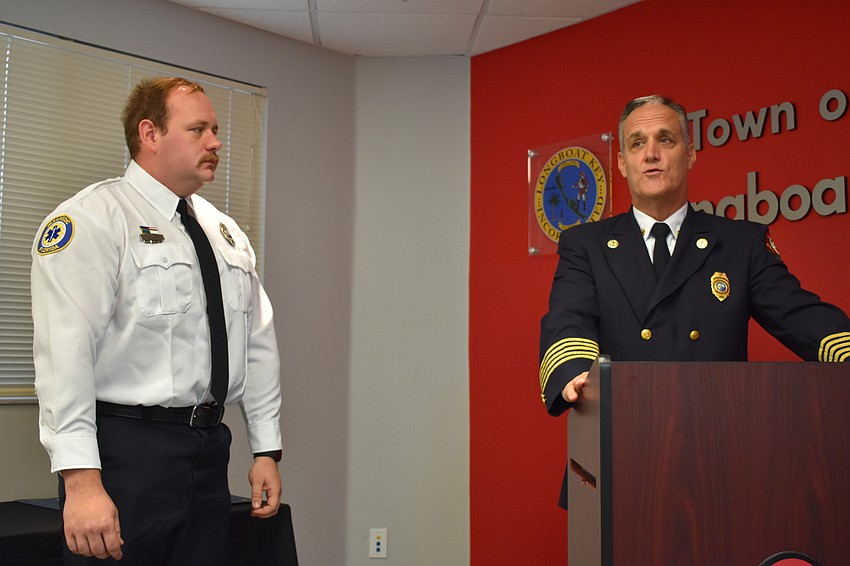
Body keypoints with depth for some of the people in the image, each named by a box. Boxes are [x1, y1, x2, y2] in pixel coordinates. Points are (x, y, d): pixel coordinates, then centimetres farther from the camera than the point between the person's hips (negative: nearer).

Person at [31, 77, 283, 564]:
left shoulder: (226, 232, 14)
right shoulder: (94, 217, -9)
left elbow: (259, 343, 15)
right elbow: (65, 353, -18)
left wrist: (267, 450, 12)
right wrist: (81, 480, -24)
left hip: (210, 448, 7)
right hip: (127, 447, -7)